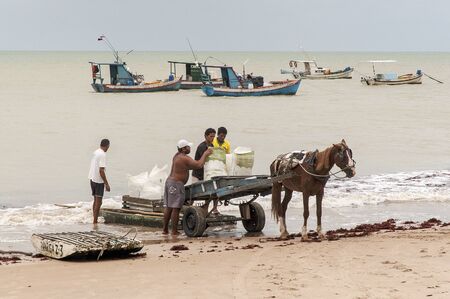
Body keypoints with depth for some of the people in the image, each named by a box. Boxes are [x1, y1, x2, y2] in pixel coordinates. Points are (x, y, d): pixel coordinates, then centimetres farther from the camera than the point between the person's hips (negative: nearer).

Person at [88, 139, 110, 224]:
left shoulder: (95, 153, 9)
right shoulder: (103, 155, -17)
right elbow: (101, 170, -22)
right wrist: (107, 184, -20)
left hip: (92, 178, 9)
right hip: (99, 180, -9)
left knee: (96, 200, 16)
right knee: (98, 202, -3)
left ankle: (95, 220, 21)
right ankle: (95, 221, -3)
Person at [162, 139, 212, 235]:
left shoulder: (177, 155, 13)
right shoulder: (185, 158, -15)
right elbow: (199, 165, -20)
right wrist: (205, 154, -8)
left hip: (169, 181, 10)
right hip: (176, 184, -10)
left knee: (168, 207, 10)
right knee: (176, 208, -7)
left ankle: (165, 229, 11)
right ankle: (174, 231, -7)